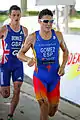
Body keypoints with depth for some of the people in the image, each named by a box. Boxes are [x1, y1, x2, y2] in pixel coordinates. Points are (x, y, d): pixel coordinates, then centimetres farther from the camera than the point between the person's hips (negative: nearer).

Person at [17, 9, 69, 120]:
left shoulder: (58, 35, -3)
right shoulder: (33, 37, -8)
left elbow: (65, 51, 13)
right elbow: (20, 54, -1)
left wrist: (63, 66, -3)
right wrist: (28, 59, -23)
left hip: (55, 77, 3)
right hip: (40, 77, -2)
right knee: (44, 104, -22)